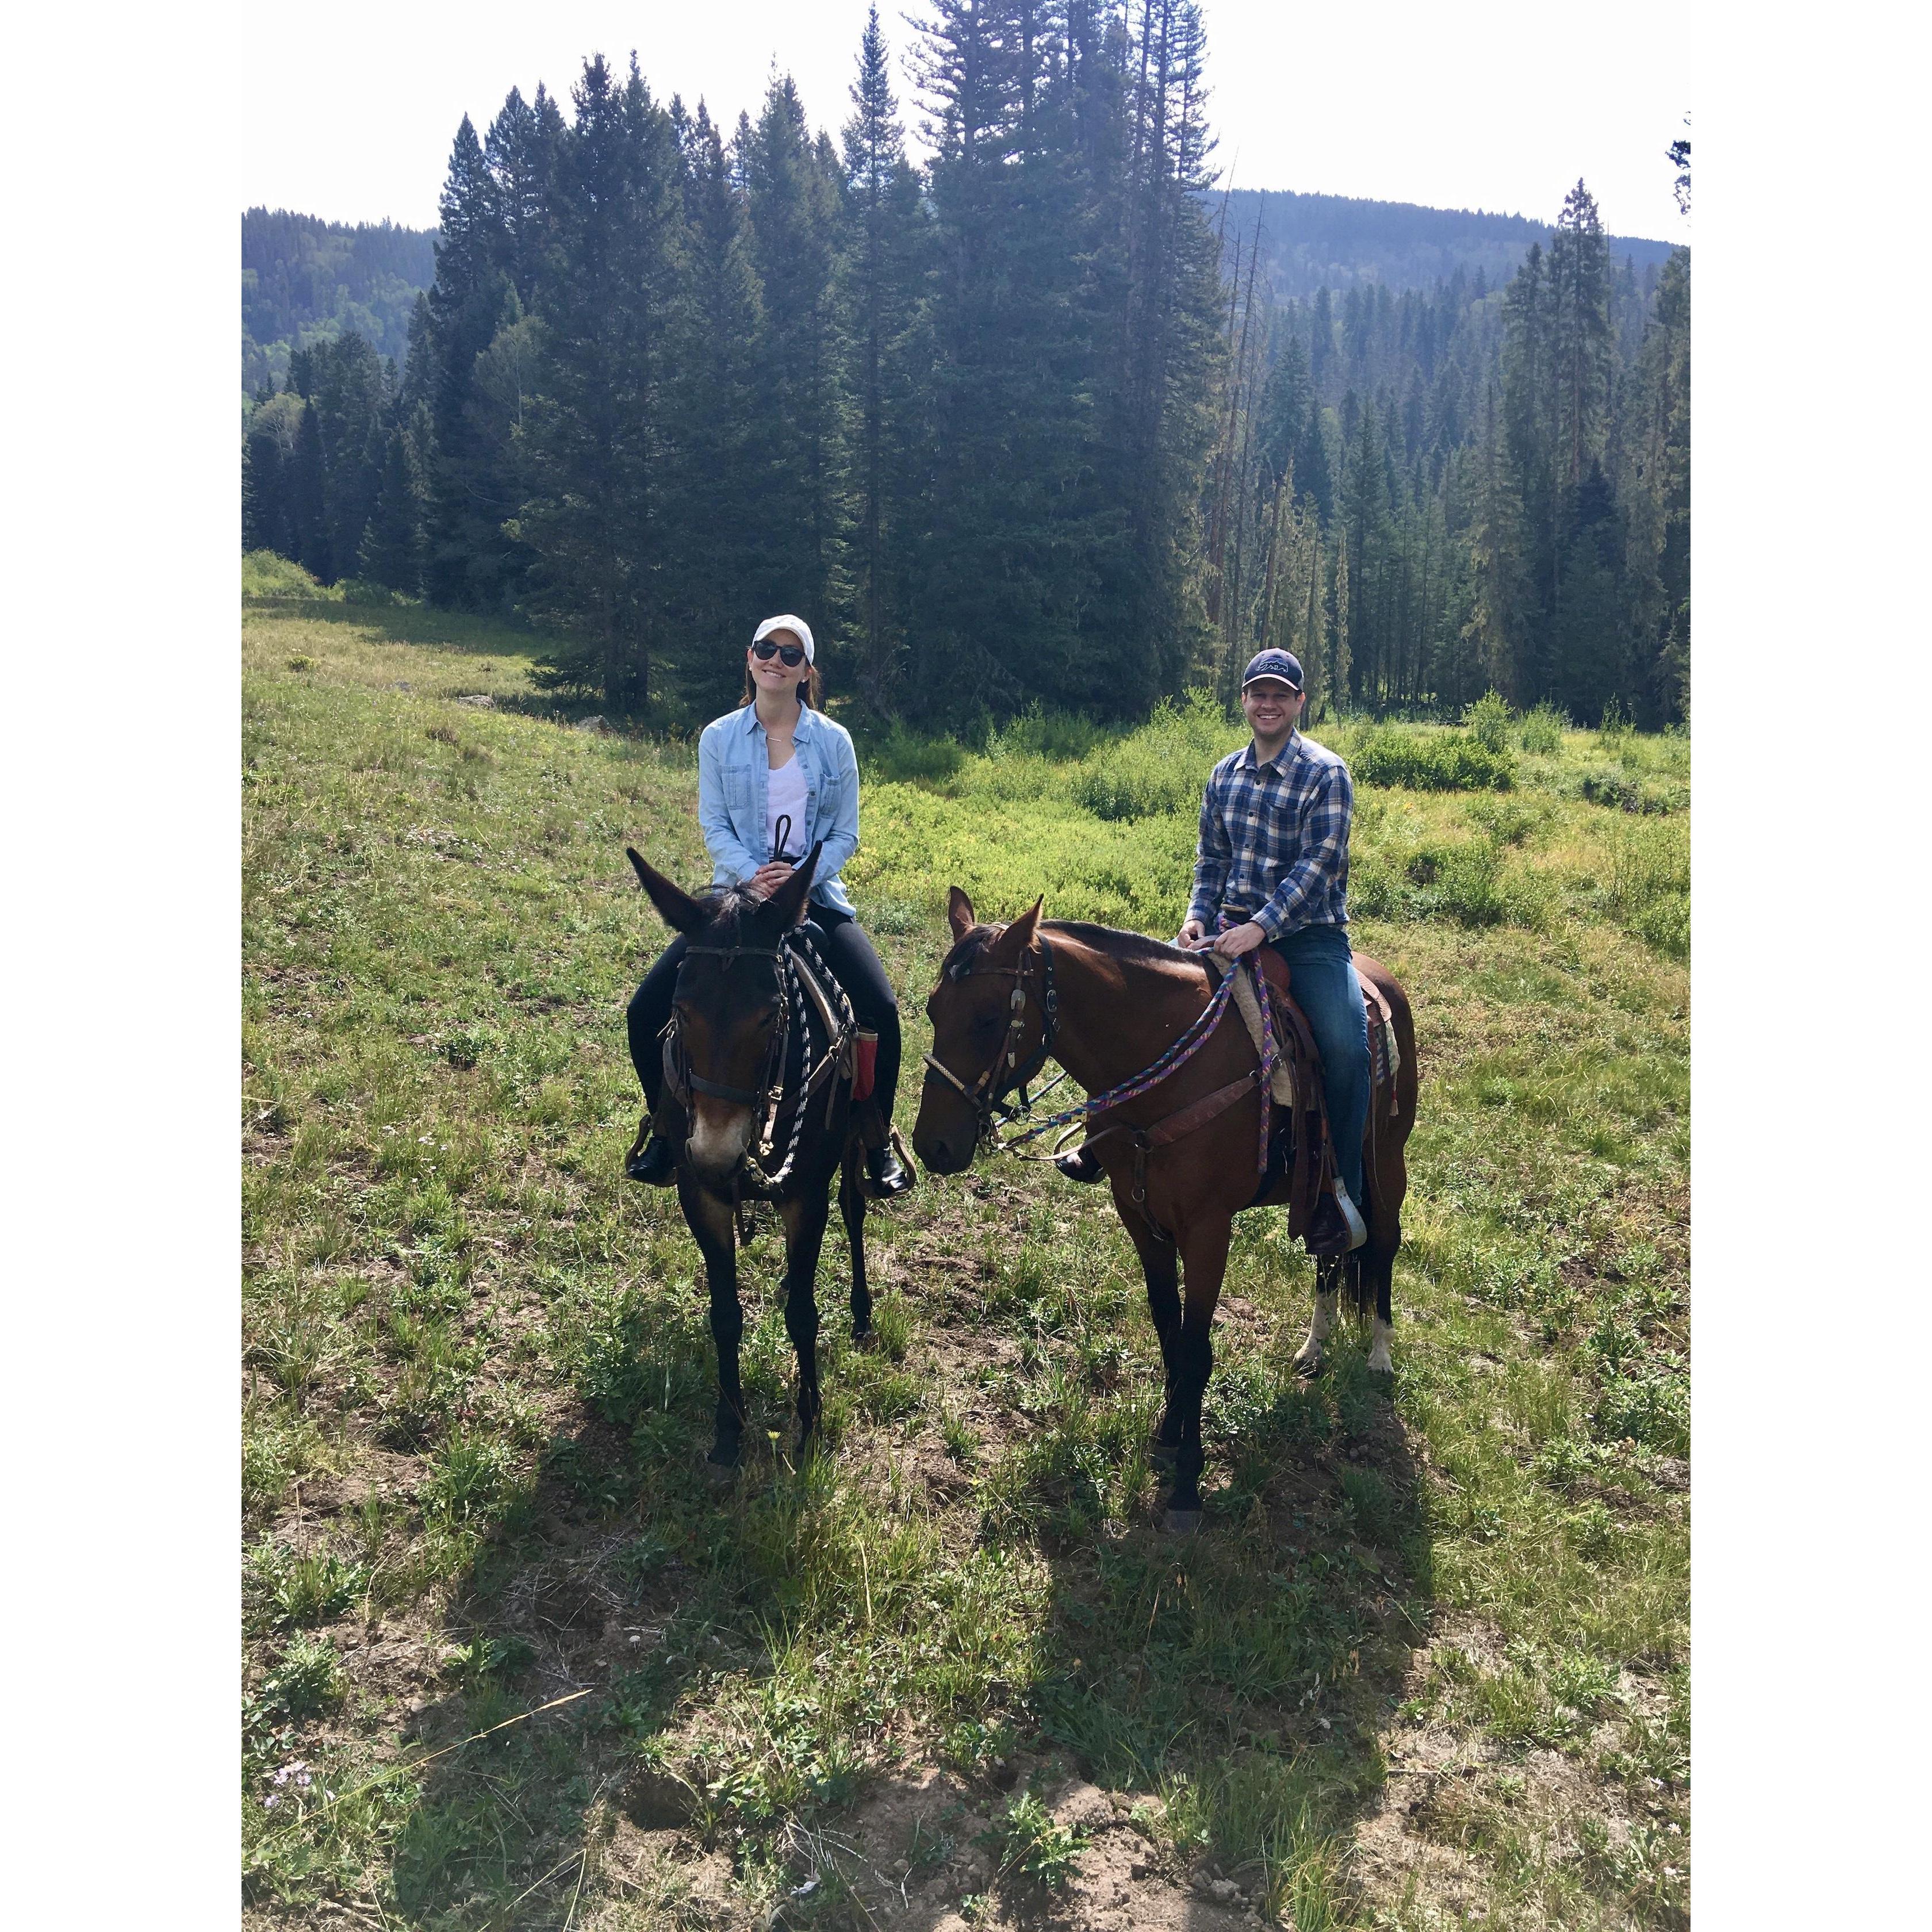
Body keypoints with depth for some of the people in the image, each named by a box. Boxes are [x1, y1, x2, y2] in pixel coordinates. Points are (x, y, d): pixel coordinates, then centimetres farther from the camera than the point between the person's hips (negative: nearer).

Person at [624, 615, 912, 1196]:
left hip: (814, 896, -1)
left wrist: (800, 876, -17)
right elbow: (714, 826, -2)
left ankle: (877, 1143, 3)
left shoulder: (834, 741, 2)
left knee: (881, 1009, -19)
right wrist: (753, 876, -21)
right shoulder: (719, 738, 3)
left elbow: (845, 834, 1)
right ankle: (667, 1133, 15)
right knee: (647, 1010, -9)